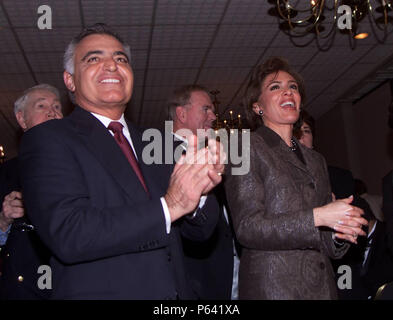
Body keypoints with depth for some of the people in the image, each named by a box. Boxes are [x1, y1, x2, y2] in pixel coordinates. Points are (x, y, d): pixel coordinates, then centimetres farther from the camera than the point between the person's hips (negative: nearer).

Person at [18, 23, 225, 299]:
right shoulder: (48, 140, -8)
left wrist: (200, 189, -15)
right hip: (99, 291, -5)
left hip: (176, 292, 5)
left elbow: (200, 230, 6)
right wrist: (168, 206, -23)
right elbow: (67, 235, -22)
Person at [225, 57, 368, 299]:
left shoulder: (315, 160, 15)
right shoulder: (248, 147, -4)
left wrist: (340, 233, -3)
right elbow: (247, 228, -14)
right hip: (272, 287, -6)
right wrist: (317, 217, -18)